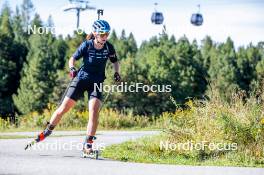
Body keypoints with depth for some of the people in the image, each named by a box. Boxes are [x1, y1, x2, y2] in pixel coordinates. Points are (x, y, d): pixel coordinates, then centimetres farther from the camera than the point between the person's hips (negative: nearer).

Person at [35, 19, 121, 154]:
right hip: (81, 78, -1)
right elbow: (73, 58, -9)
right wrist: (72, 68, -29)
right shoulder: (87, 45, -13)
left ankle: (88, 144, -13)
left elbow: (115, 61, 10)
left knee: (94, 111, -18)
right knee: (64, 108, -1)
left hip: (97, 82, 1)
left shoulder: (109, 47, -6)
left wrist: (116, 73, -7)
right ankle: (48, 131, 20)